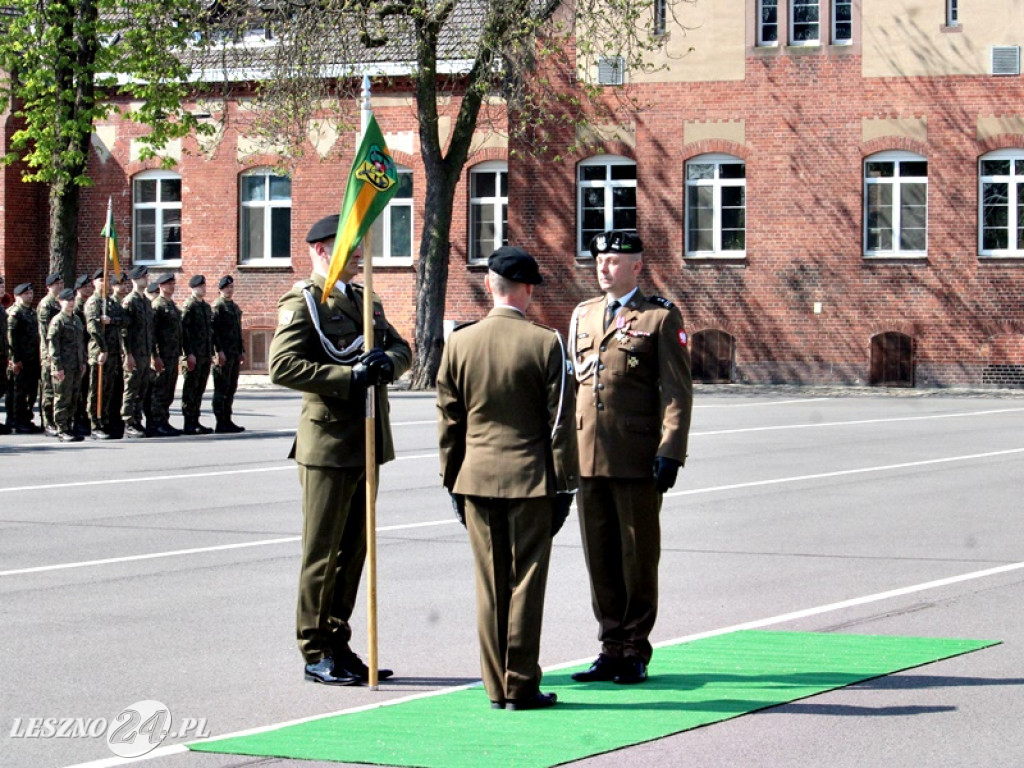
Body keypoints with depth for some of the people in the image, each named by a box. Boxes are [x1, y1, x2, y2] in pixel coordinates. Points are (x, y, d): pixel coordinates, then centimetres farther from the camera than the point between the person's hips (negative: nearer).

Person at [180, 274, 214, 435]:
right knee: (190, 389, -5)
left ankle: (195, 421, 15)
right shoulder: (189, 306, -8)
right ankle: (189, 423, -5)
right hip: (193, 356, -8)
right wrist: (189, 354, -19)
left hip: (205, 356, 8)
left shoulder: (206, 306, 17)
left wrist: (211, 353, 18)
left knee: (200, 390, 10)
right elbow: (184, 330, -14)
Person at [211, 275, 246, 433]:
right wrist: (219, 351, -20)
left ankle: (227, 421, 15)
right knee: (222, 389, -7)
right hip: (223, 355, -9)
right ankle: (221, 423, -6)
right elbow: (214, 329, -14)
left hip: (234, 355, 9)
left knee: (231, 389, 10)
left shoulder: (235, 307, 20)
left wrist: (242, 352, 19)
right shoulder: (217, 306, -7)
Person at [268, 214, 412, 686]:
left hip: (367, 444, 8)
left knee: (353, 550, 12)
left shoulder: (365, 300, 18)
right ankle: (317, 654, 7)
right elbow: (283, 366, -18)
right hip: (328, 446, -8)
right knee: (322, 554, -1)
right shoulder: (302, 302, -7)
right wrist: (349, 377, -23)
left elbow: (402, 349, 15)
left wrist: (386, 362, -9)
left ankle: (338, 646, 21)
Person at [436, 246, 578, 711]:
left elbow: (448, 421, 6)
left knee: (490, 585, 9)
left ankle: (496, 686, 13)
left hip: (477, 479, 3)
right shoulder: (546, 344, -8)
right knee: (526, 582, 2)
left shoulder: (459, 343, 1)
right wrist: (564, 484, 1)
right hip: (530, 479, -3)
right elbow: (560, 422, -6)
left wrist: (452, 481, 15)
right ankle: (521, 686, 3)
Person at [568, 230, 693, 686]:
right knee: (600, 557, 7)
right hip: (587, 456, 5)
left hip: (637, 459, -5)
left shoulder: (661, 317, -1)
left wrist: (670, 451, -14)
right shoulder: (582, 316, 16)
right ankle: (611, 647, 16)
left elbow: (677, 391, -5)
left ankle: (635, 651, 11)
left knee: (638, 557, 2)